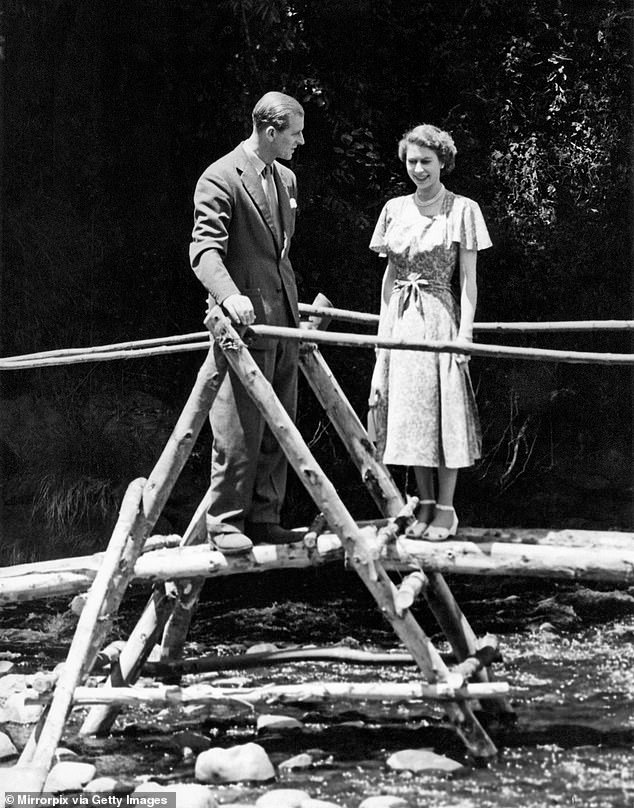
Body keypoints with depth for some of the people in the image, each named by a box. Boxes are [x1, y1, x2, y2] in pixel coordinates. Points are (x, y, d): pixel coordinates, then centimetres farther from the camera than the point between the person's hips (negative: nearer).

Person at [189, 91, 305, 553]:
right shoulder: (221, 178, -10)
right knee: (240, 428, -6)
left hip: (283, 322, 8)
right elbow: (204, 249, -18)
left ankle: (264, 518, 16)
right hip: (245, 319, -8)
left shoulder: (286, 179, 16)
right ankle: (226, 522, 3)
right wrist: (229, 295, -35)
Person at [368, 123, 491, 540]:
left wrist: (465, 332, -11)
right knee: (409, 411, 5)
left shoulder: (462, 209, -1)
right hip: (400, 319, 4)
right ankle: (425, 503, 14)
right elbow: (389, 273, 14)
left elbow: (469, 279, -3)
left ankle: (446, 509, 4)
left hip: (440, 316, -4)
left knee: (445, 409, -3)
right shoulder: (395, 209, 10)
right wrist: (383, 328, 8)